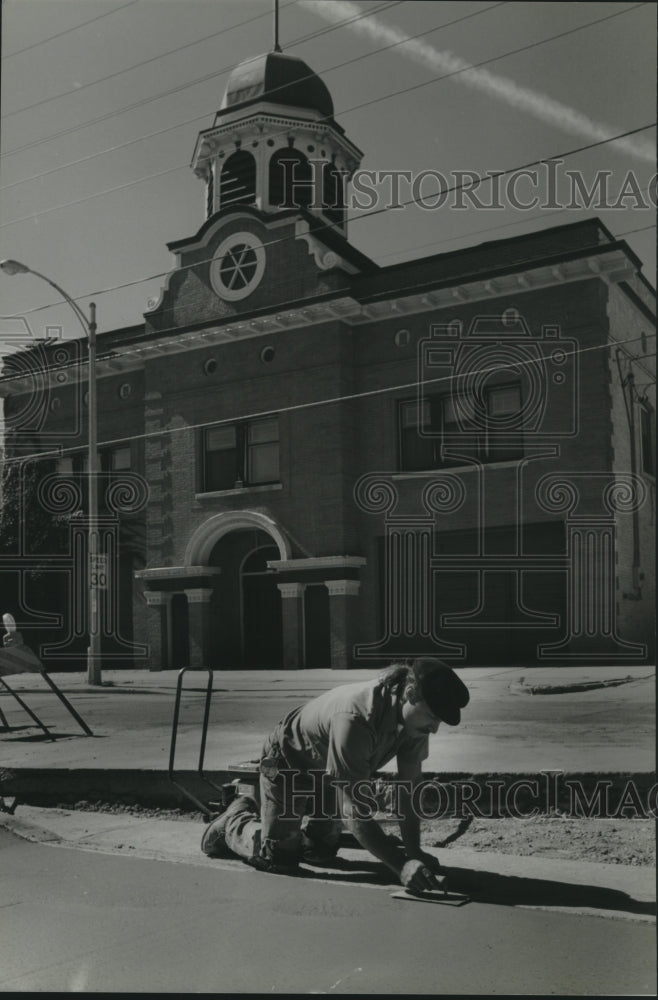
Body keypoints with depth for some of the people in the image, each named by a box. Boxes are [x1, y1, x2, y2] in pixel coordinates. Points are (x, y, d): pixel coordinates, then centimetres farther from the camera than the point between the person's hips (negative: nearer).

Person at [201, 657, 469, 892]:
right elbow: (354, 809, -44)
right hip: (289, 762, -7)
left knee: (321, 852, 14)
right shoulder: (354, 720, -45)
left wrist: (413, 851, -19)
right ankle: (236, 819, 21)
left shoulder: (415, 717, -23)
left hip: (328, 773, 7)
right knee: (278, 859, -7)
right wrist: (401, 865, -48)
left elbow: (409, 786, -14)